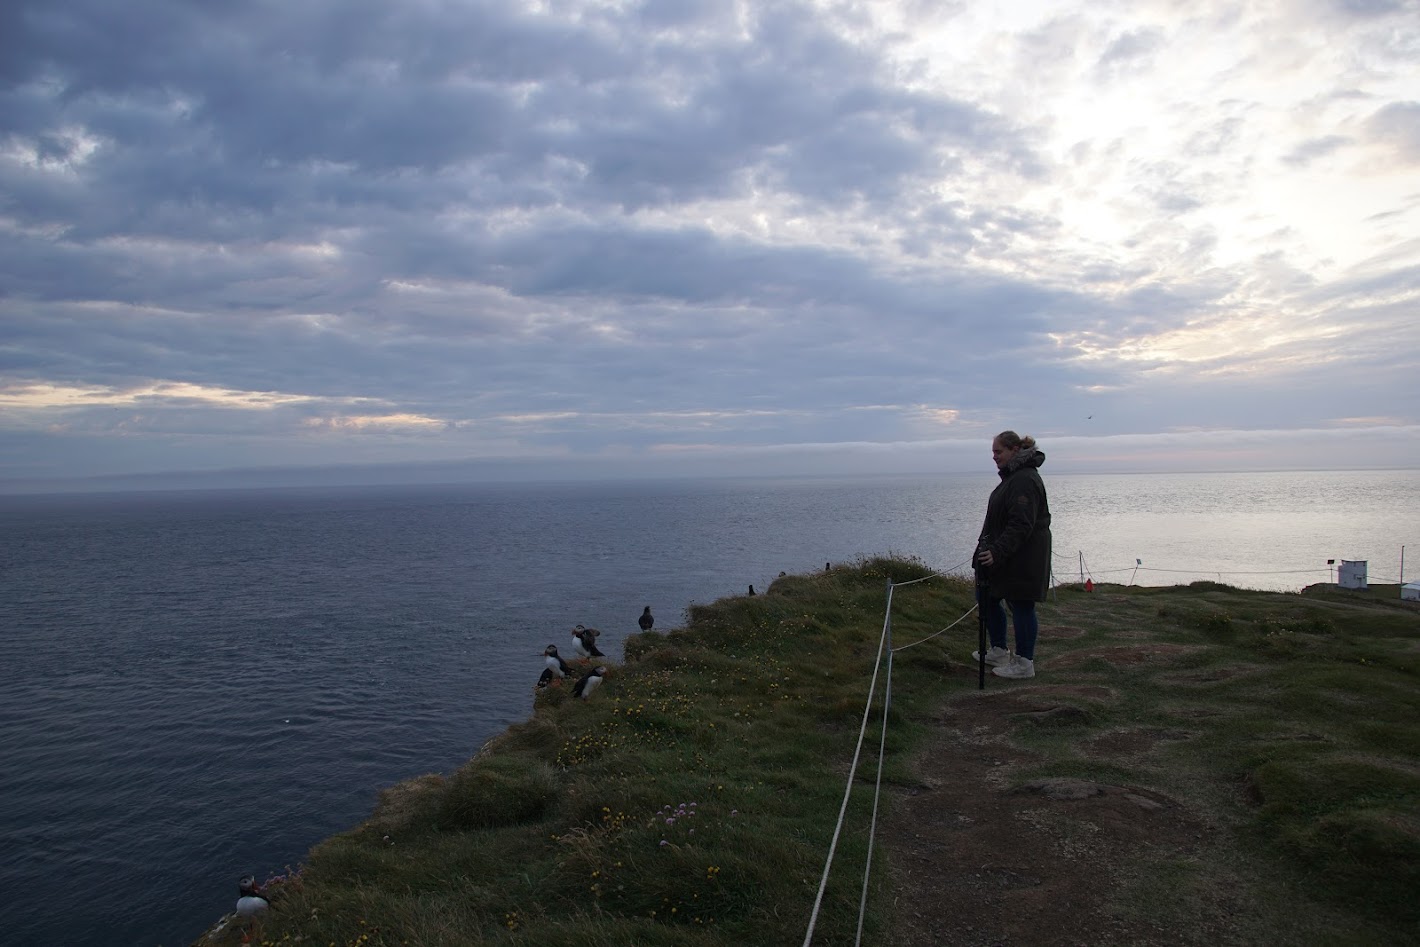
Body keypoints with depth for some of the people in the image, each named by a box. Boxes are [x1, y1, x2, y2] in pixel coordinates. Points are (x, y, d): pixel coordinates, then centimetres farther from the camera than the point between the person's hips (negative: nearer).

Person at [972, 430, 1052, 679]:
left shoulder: (1025, 480, -19)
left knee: (1022, 605, -1)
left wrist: (998, 552, -30)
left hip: (1023, 559, -11)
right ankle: (999, 651, 28)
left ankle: (1025, 663, 9)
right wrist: (989, 548, 22)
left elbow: (1021, 524, -27)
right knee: (987, 598, 15)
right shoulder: (1012, 476, 15)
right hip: (1006, 555, 11)